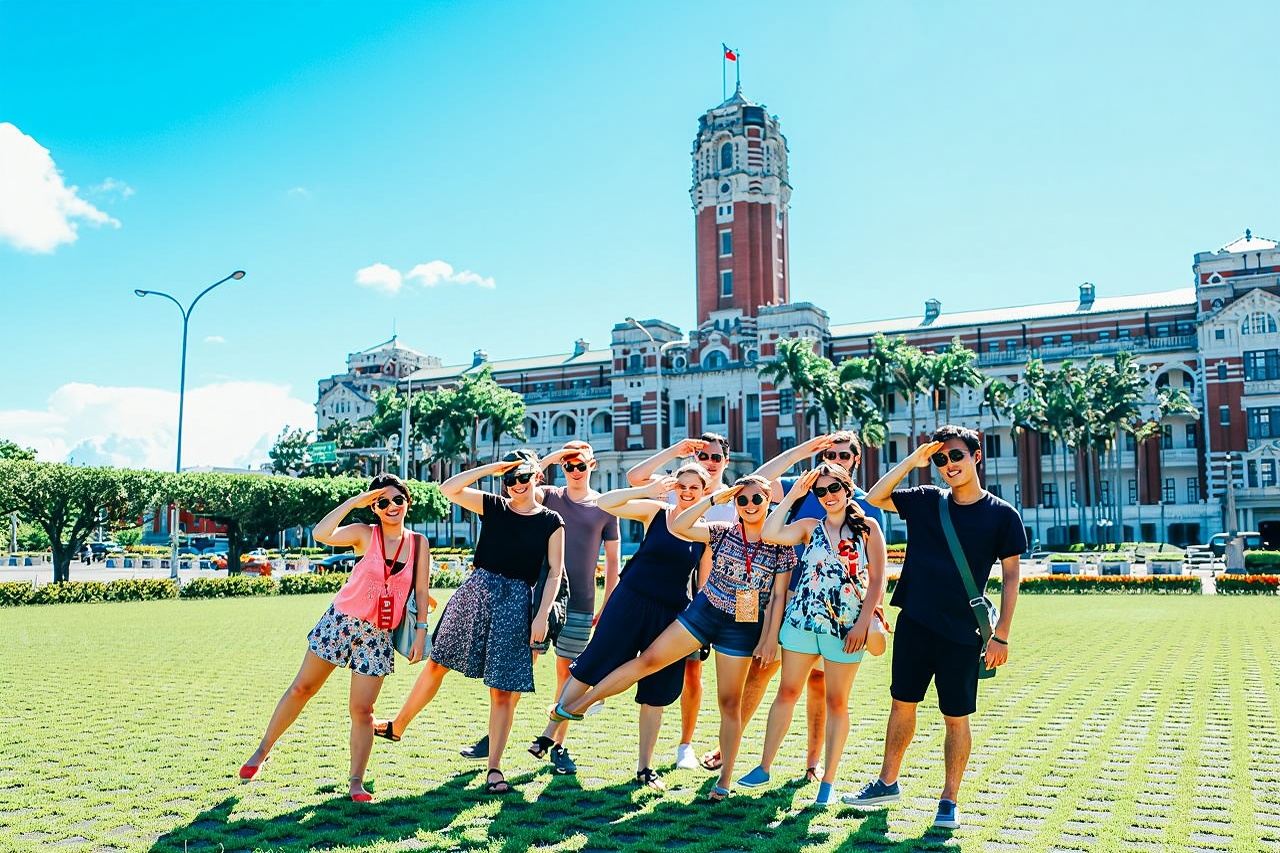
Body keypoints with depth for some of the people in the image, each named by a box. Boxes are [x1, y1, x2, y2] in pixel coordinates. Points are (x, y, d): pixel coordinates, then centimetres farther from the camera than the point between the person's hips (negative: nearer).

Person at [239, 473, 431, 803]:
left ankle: (356, 781, 10)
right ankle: (263, 750, 25)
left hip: (377, 636, 1)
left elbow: (421, 591, 3)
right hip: (340, 622, 0)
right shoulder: (364, 534, -6)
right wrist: (353, 502, -17)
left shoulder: (419, 543, 1)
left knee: (361, 710, -1)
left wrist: (421, 631, -4)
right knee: (302, 688, 7)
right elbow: (320, 534, -22)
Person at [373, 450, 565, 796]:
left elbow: (555, 573, -1)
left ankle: (494, 769, 8)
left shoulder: (551, 522, 1)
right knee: (437, 663, 10)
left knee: (503, 690, 0)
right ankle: (397, 726, 31)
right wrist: (490, 468, -9)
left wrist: (542, 617, -9)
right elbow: (448, 488, -7)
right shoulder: (492, 506, 4)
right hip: (475, 592, 2)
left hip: (517, 603, -2)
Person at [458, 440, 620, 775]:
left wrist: (607, 606, 3)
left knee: (566, 672, 6)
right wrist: (548, 459, -16)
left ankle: (558, 747, 15)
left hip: (579, 604, 0)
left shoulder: (605, 507, 4)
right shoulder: (549, 496, 5)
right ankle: (494, 737, 10)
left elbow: (612, 560, 8)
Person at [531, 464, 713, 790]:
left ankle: (645, 767, 21)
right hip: (630, 603, -2)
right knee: (588, 669, 1)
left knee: (656, 694, 7)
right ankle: (550, 734, 14)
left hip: (671, 616, 2)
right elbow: (605, 503, -11)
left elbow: (705, 585, 8)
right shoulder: (655, 511, -2)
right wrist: (647, 491, -22)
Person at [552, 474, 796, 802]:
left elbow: (777, 596, -2)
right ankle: (580, 704, 8)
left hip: (742, 628, -2)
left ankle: (725, 779, 13)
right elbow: (677, 527, -12)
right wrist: (714, 498, -12)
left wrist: (771, 638, -5)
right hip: (702, 612, 2)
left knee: (730, 702, 3)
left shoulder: (780, 546, -3)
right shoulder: (723, 532, 0)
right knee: (649, 659, -1)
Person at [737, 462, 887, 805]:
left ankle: (829, 780, 13)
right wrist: (791, 496, -4)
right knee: (787, 692, 6)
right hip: (802, 620, 2)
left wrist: (863, 623, -10)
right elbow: (769, 534, -7)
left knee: (836, 701, 6)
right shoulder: (809, 527, 8)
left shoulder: (868, 527, 2)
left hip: (845, 626, -2)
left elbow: (877, 580, -2)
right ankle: (764, 767, 14)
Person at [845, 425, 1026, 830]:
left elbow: (1011, 576, -2)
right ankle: (888, 782, 29)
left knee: (956, 718, 6)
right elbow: (875, 497, 1)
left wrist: (1001, 634, -7)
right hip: (913, 623, 3)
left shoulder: (1002, 515, -4)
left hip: (961, 634, -3)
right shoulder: (926, 501, 4)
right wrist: (912, 460, -6)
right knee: (902, 704, 13)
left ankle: (949, 800, 20)